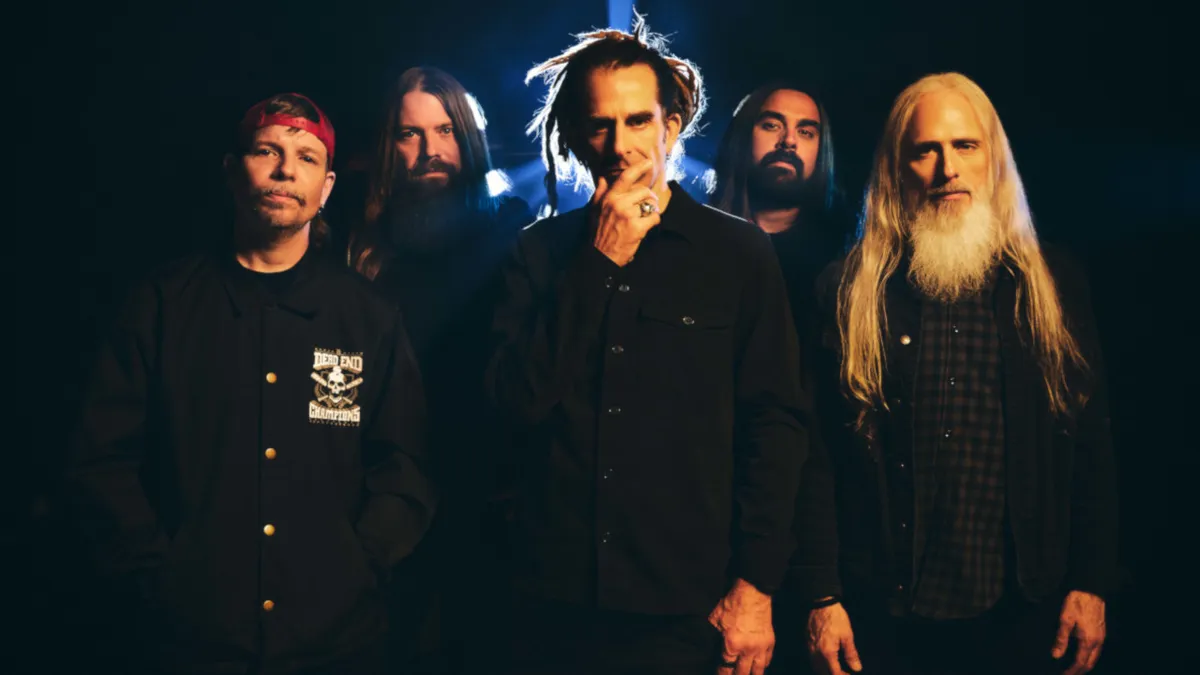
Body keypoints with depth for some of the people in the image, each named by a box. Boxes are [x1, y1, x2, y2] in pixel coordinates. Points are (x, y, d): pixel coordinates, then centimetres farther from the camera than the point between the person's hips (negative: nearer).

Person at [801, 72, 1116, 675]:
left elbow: (1092, 443, 6)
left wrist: (1092, 584, 1)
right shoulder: (847, 292, -1)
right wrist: (822, 596, -6)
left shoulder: (1055, 286, 4)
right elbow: (814, 455, -2)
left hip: (1023, 611, 1)